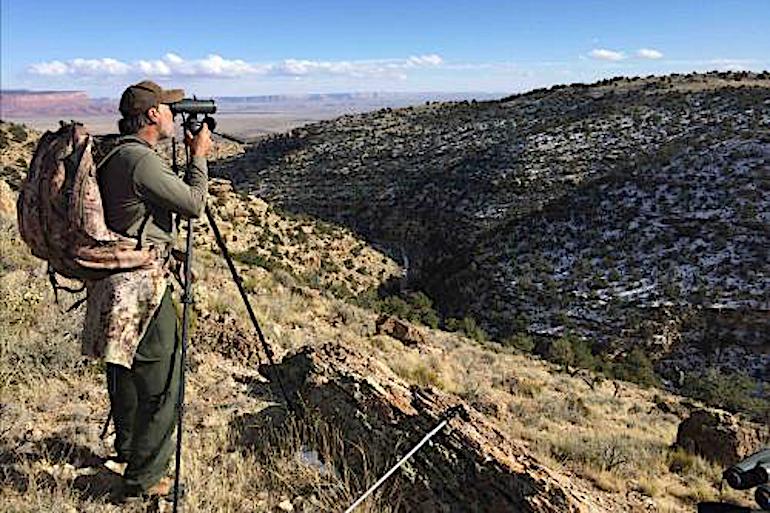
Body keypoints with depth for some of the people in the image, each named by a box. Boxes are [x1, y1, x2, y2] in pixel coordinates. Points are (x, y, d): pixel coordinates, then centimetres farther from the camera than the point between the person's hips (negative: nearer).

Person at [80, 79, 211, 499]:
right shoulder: (141, 161, -21)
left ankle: (127, 446, 45)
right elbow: (193, 205, -14)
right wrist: (199, 157, -4)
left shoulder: (117, 155, 10)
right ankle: (144, 478, 13)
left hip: (115, 277, 11)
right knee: (159, 384, 1)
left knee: (126, 364, 25)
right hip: (140, 285, -11)